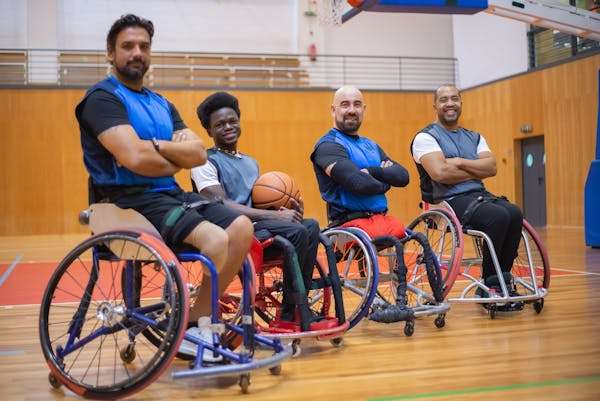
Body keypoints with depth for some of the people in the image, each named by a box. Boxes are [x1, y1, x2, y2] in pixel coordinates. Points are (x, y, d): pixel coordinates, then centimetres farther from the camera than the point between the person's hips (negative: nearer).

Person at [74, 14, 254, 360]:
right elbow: (135, 158, -19)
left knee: (242, 227, -12)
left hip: (171, 194, 8)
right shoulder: (103, 98, -4)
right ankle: (198, 325, -5)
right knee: (215, 239, -27)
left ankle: (197, 318, -5)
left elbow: (199, 153, 6)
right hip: (132, 201, -8)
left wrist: (157, 145, -11)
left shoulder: (162, 104, 19)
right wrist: (175, 159, -1)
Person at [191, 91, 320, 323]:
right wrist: (275, 215, -19)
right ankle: (288, 316, -17)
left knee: (311, 226, -17)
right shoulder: (206, 162, -1)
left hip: (257, 227, 7)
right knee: (297, 231, -26)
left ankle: (299, 307, -15)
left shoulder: (251, 163, 25)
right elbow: (222, 206, -14)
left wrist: (283, 209, 0)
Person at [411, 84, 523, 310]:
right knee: (499, 217, -29)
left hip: (479, 195, 6)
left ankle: (501, 281, -10)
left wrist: (460, 162, -10)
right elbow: (440, 173, -16)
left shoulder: (474, 137, 20)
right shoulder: (426, 137, 0)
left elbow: (492, 167, 3)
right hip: (449, 200, -6)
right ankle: (488, 284, -13)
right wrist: (477, 171, -4)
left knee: (514, 214, -23)